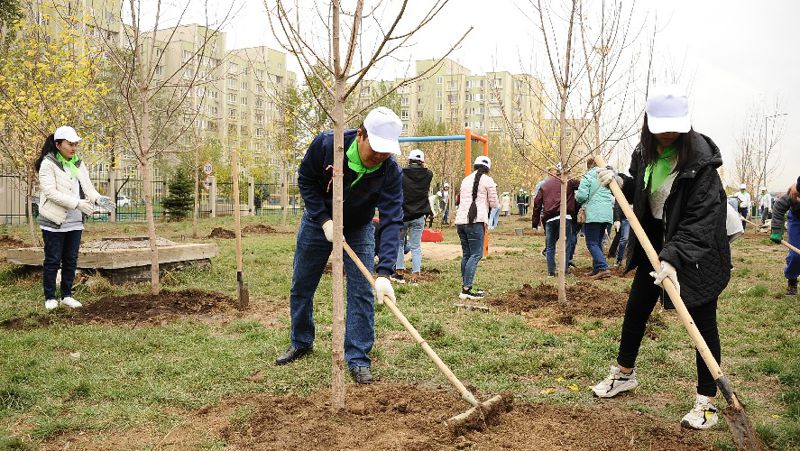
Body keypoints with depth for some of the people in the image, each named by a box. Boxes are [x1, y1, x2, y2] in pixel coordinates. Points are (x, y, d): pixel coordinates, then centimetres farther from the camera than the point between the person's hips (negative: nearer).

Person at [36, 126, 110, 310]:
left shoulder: (78, 163, 10)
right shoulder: (48, 164, -10)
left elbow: (87, 186, 4)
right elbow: (50, 192, -19)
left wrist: (97, 198, -17)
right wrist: (77, 203, -27)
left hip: (75, 222, 6)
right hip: (54, 221, -6)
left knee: (71, 260, 11)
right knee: (53, 260, 3)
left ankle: (67, 295, 22)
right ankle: (50, 297, 15)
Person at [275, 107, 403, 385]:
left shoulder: (391, 172, -30)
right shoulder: (325, 144, -29)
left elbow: (391, 222, -35)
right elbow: (306, 180, -13)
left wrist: (384, 273, -45)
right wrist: (324, 220, -23)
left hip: (359, 229, -1)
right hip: (318, 222, 1)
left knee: (362, 293, -9)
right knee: (301, 287, 11)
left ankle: (358, 359, 2)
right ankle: (301, 343, 33)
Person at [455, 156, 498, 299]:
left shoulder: (466, 179, 20)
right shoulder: (487, 180, 1)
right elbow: (494, 204, 2)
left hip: (460, 220, 7)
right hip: (475, 221, -7)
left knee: (466, 254, 13)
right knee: (476, 254, -6)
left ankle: (466, 287, 15)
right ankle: (467, 289, -12)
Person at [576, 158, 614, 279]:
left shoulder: (587, 177, -4)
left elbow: (581, 196, -13)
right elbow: (613, 196, 17)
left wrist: (576, 195, 7)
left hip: (593, 214, -6)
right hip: (607, 214, 7)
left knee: (592, 243, -5)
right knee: (598, 242, 16)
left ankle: (603, 268, -20)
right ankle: (596, 269, 18)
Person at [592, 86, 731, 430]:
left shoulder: (700, 157, -23)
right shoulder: (644, 152, -2)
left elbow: (702, 217, -27)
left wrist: (674, 258, -36)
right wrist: (620, 182, -7)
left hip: (698, 249, -7)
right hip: (656, 243, 7)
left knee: (702, 321, 0)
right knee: (636, 308, 14)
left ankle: (707, 401, 13)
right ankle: (625, 373, 35)